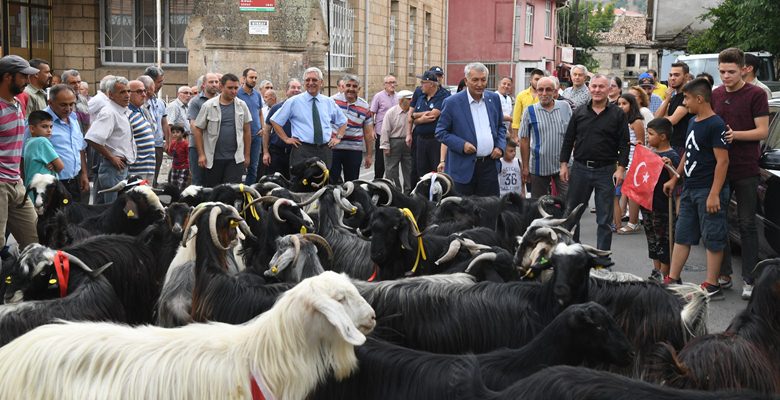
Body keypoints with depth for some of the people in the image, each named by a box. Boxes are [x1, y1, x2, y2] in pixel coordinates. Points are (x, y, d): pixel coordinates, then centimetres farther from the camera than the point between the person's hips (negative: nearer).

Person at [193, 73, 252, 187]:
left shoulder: (242, 105, 5)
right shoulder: (209, 106, -2)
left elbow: (247, 131, 10)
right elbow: (197, 130, 0)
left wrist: (247, 155, 8)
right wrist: (201, 154, -5)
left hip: (235, 158, 1)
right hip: (213, 158, -1)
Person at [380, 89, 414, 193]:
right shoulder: (391, 112, -8)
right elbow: (385, 131, -8)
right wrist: (385, 146, -12)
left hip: (408, 143, 5)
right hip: (394, 142, -4)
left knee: (409, 169, 10)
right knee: (392, 169, -1)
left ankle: (408, 191, 19)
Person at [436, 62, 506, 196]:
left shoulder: (494, 99, 9)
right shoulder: (452, 103, -5)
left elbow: (501, 126, 20)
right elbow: (440, 132, -2)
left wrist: (500, 147, 2)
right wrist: (462, 145, -15)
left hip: (490, 165, 4)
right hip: (463, 168, -4)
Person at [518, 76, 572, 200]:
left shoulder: (565, 107, 3)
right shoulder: (530, 111, -2)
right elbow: (524, 140, 0)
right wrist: (525, 167, -2)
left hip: (563, 166, 1)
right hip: (539, 166, -1)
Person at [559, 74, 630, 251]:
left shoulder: (618, 114, 0)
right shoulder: (579, 112, 7)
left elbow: (624, 143, -2)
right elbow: (568, 140, 9)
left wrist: (621, 168, -10)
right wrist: (564, 164, 4)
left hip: (606, 170, -2)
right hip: (580, 168, 2)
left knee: (605, 218, 3)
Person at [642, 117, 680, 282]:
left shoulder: (672, 156, -15)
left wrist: (670, 166, -37)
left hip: (662, 206, -8)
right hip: (648, 203, 8)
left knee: (663, 241, 1)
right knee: (652, 240, 16)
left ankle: (664, 276, 9)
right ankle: (656, 272, 27)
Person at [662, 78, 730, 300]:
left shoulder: (716, 125, -14)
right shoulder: (693, 123, 13)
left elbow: (722, 161, -18)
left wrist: (714, 194, -23)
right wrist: (675, 179, 24)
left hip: (708, 191, -9)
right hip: (689, 189, 9)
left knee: (713, 240, 0)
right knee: (682, 236, 12)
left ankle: (712, 286, 4)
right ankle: (673, 280, 18)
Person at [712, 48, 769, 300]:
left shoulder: (756, 95, -6)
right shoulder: (715, 95, 11)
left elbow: (763, 131, -9)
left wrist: (735, 134, -22)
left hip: (746, 170, -5)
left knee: (747, 224, -1)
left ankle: (749, 280, 4)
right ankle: (723, 274, 20)